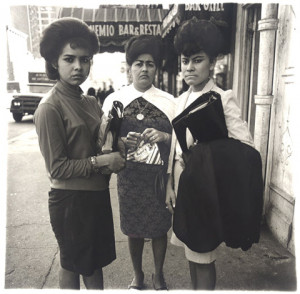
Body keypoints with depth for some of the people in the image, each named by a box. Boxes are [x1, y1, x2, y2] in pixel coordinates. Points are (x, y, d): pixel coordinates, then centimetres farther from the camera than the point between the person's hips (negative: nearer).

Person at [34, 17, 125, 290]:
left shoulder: (91, 102, 5)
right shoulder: (50, 107, -16)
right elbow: (57, 168, -17)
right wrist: (100, 162, -20)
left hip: (98, 193, 7)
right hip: (70, 198, -6)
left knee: (96, 258, 23)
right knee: (72, 264, 17)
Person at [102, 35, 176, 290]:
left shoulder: (169, 102, -1)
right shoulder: (114, 100, -1)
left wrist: (163, 136, -19)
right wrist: (123, 141, -19)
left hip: (160, 176, 0)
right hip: (129, 176, 0)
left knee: (160, 229, 14)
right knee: (133, 230, 15)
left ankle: (159, 276, 42)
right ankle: (138, 276, 43)